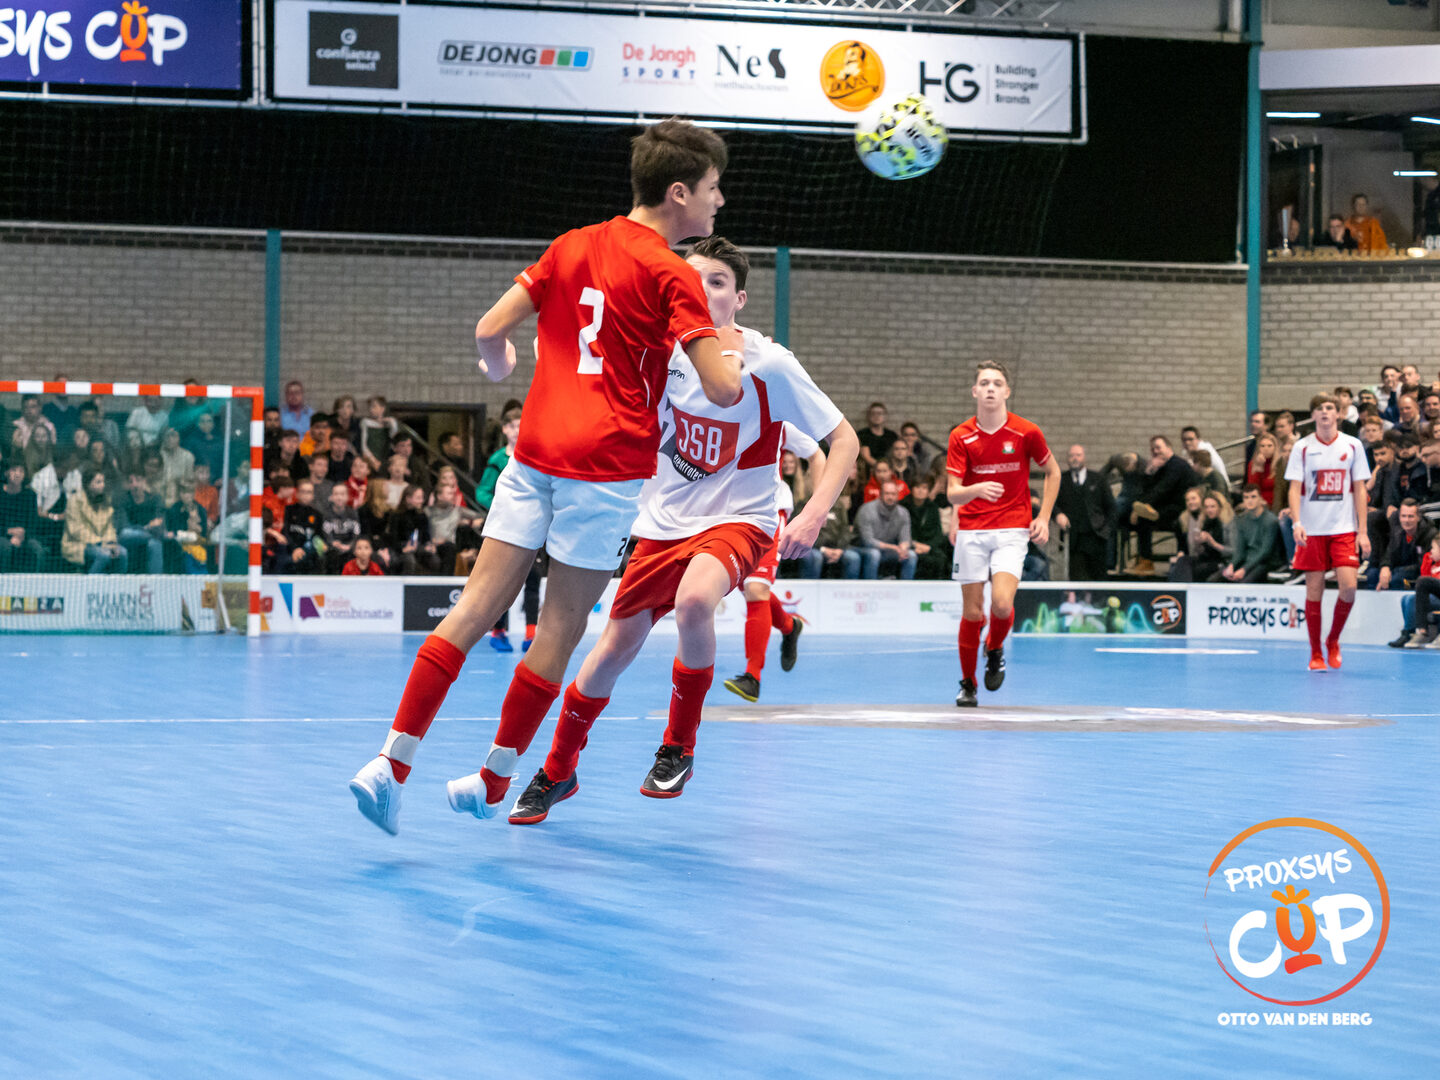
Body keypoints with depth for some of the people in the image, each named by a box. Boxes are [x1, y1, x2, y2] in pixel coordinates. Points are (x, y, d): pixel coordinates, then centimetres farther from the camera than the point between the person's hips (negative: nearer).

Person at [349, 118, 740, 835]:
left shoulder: (572, 246, 10)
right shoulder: (672, 276, -8)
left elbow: (489, 330, 8)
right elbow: (722, 391, -14)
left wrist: (497, 365, 31)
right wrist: (731, 353, 8)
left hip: (536, 449, 6)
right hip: (608, 464, -5)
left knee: (479, 605, 4)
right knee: (561, 623, 6)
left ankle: (393, 761, -3)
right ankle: (493, 781, 11)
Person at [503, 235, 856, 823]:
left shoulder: (768, 364, -16)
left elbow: (844, 438, -10)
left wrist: (812, 516, -22)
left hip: (737, 521, -4)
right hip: (663, 522, 4)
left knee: (694, 599, -35)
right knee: (616, 646, 4)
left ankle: (678, 748, -13)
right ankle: (558, 770, 28)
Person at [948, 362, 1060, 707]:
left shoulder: (1026, 433, -5)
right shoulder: (961, 437, -3)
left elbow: (1053, 472, 12)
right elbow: (953, 493, -9)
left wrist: (1044, 517, 4)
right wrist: (976, 490, -31)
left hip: (1012, 530, -1)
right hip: (971, 531, 1)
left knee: (1002, 603, -20)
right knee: (972, 612, 2)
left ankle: (995, 650, 13)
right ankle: (967, 684, 20)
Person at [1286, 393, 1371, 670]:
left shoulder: (1352, 446, 4)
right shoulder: (1302, 447, 1)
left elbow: (1359, 490, 6)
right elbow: (1295, 489, -1)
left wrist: (1362, 532, 1)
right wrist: (1296, 523, -17)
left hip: (1344, 530, 0)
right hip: (1311, 531, 0)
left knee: (1348, 586, -12)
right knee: (1314, 590, -1)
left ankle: (1333, 641, 12)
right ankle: (1315, 654, 10)